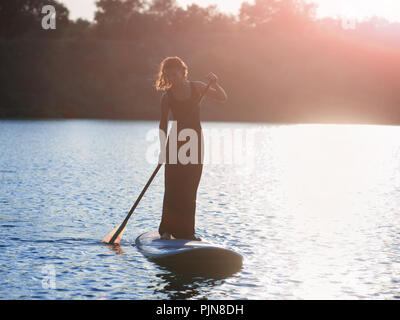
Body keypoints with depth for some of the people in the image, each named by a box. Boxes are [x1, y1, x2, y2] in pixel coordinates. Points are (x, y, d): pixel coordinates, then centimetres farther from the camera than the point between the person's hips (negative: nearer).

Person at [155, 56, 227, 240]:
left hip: (195, 142, 1)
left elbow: (222, 98, 3)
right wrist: (163, 148, -12)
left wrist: (215, 84, -16)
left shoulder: (197, 88, 3)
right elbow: (163, 125, -2)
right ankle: (167, 230, 2)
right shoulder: (167, 96, -1)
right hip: (175, 142, -1)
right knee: (173, 188, -5)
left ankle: (187, 230, 9)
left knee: (190, 189, 3)